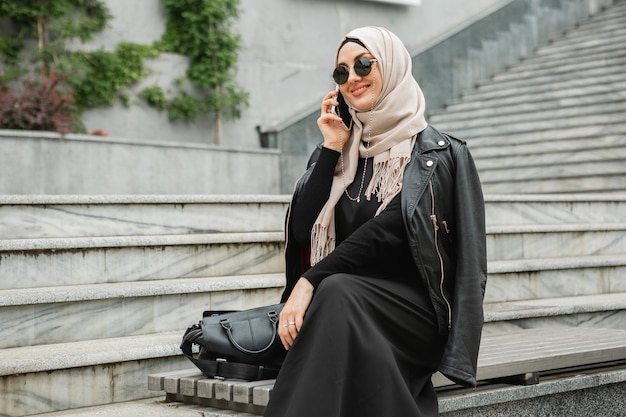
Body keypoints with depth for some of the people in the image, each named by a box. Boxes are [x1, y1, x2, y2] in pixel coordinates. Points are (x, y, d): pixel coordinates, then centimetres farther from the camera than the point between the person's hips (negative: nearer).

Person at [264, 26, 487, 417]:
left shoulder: (442, 155, -1)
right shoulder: (340, 153, 15)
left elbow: (388, 232, -14)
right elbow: (301, 230, 2)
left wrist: (311, 281, -21)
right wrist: (331, 149, 0)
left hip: (415, 311, -4)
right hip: (348, 311, 4)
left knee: (337, 293, -32)